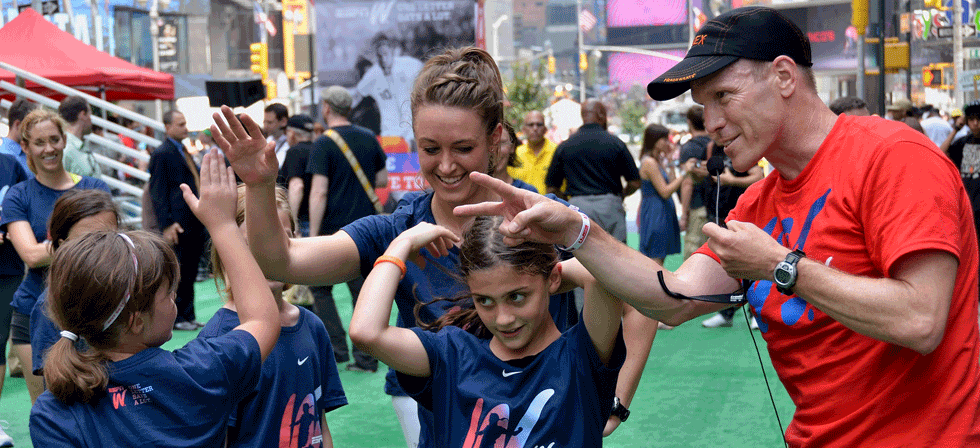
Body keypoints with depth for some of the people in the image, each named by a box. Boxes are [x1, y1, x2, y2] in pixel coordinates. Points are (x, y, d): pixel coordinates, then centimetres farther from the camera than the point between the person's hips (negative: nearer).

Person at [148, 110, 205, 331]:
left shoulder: (185, 152, 18)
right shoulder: (161, 154, -8)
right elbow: (157, 193, -12)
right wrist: (166, 225, -18)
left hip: (195, 224, 8)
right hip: (179, 226, -8)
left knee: (190, 274, 12)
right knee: (178, 273, -2)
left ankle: (188, 316, 18)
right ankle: (176, 318, 5)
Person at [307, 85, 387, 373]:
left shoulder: (324, 144, -11)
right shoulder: (368, 138, 6)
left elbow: (319, 193, -16)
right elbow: (382, 180, 13)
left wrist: (313, 236, -14)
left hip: (334, 229, -5)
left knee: (320, 287, 12)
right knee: (363, 290, 7)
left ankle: (336, 348, 7)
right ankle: (366, 357, 6)